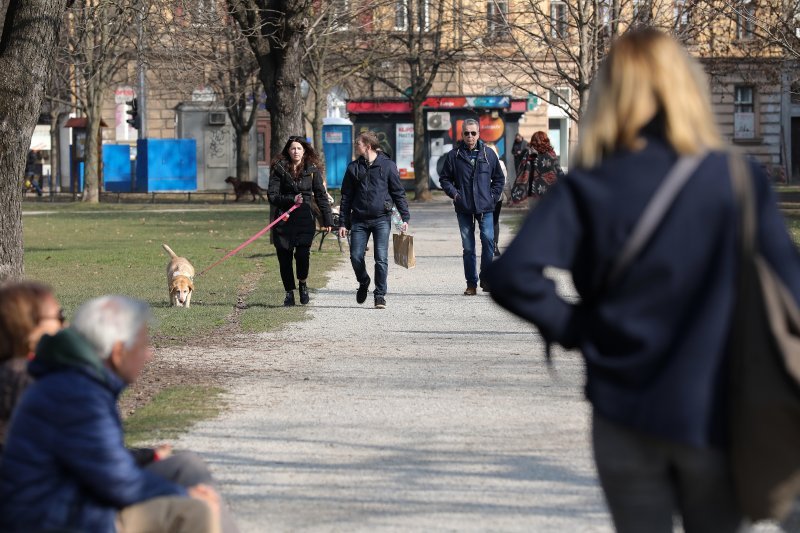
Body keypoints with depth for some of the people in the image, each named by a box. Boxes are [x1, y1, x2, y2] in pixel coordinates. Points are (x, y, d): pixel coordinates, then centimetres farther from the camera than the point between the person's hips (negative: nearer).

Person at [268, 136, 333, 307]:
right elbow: (272, 196, -1)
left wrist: (327, 220, 5)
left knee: (303, 253, -17)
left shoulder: (312, 170, 5)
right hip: (284, 219, 1)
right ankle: (289, 292, 17)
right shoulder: (279, 169, 2)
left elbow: (321, 195, 8)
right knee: (284, 257, 1)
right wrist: (291, 200, -15)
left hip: (305, 218, -1)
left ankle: (303, 283, 11)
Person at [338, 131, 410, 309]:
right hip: (359, 220, 3)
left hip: (382, 219, -3)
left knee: (381, 259, -7)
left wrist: (405, 218, -2)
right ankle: (363, 283, 27)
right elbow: (346, 197, 11)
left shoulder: (387, 165, 1)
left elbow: (398, 193, 4)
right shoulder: (354, 167, 9)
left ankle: (380, 295, 3)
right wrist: (343, 223, 6)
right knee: (356, 257, -1)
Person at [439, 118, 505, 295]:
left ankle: (486, 278, 2)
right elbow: (444, 178, 11)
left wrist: (493, 196, 4)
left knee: (488, 240, -13)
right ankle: (471, 283, 11)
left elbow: (499, 178, 15)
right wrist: (454, 193, -4)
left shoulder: (489, 154, 6)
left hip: (485, 207, 0)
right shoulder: (454, 156, 3)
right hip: (464, 208, 0)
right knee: (468, 247, 4)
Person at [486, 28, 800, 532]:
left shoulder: (587, 190, -5)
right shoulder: (740, 180, -5)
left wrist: (575, 327, -2)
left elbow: (513, 274, -17)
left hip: (626, 416, 0)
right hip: (712, 416, 0)